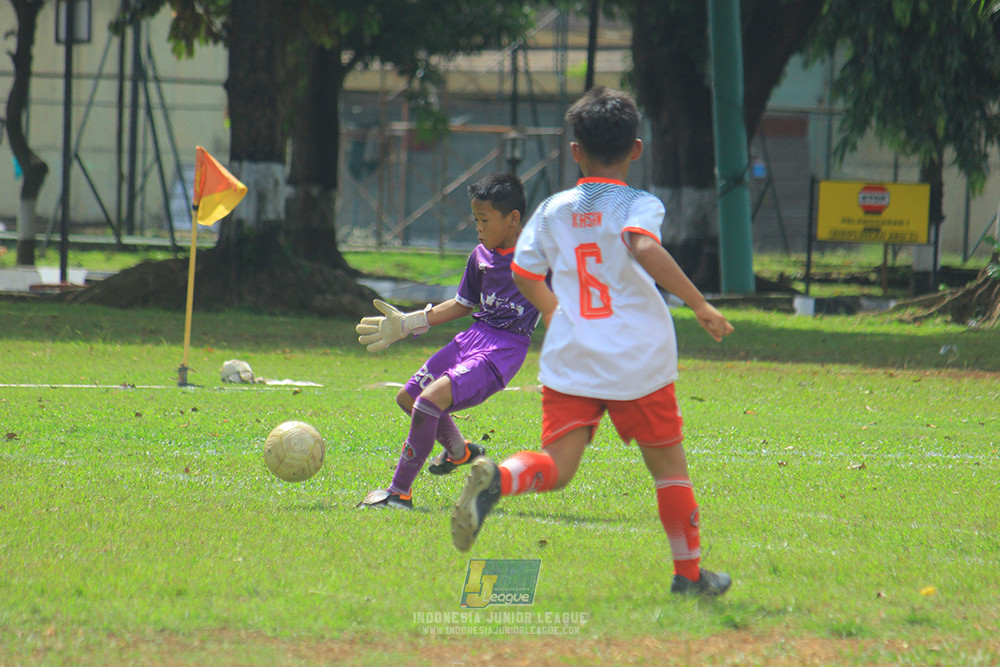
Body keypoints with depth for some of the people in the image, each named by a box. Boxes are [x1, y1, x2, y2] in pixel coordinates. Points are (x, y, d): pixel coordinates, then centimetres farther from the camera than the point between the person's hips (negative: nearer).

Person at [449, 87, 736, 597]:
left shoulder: (553, 210, 9)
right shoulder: (638, 205, -5)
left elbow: (524, 274, 15)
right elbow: (645, 250, -25)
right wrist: (700, 305, -22)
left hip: (569, 361, 3)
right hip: (639, 360, -3)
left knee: (556, 467, -3)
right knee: (668, 464, 14)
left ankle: (497, 479, -35)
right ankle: (689, 572, 20)